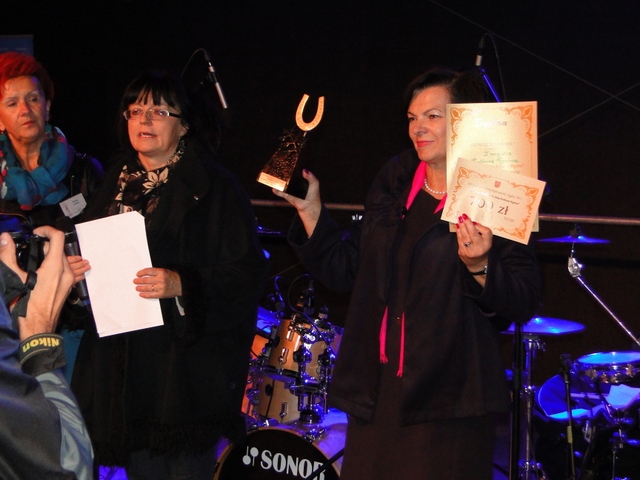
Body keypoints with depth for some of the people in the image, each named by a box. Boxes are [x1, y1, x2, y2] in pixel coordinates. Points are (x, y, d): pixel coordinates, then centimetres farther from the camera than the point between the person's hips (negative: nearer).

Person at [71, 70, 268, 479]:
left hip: (187, 364, -5)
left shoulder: (213, 187, -6)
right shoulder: (117, 183, 13)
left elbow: (249, 273, -12)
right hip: (119, 365, 6)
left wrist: (182, 284, -24)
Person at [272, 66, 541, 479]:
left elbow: (523, 304, -11)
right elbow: (347, 271, 15)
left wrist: (480, 267, -28)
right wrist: (310, 209, 6)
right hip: (376, 389, 6)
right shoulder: (393, 185, 12)